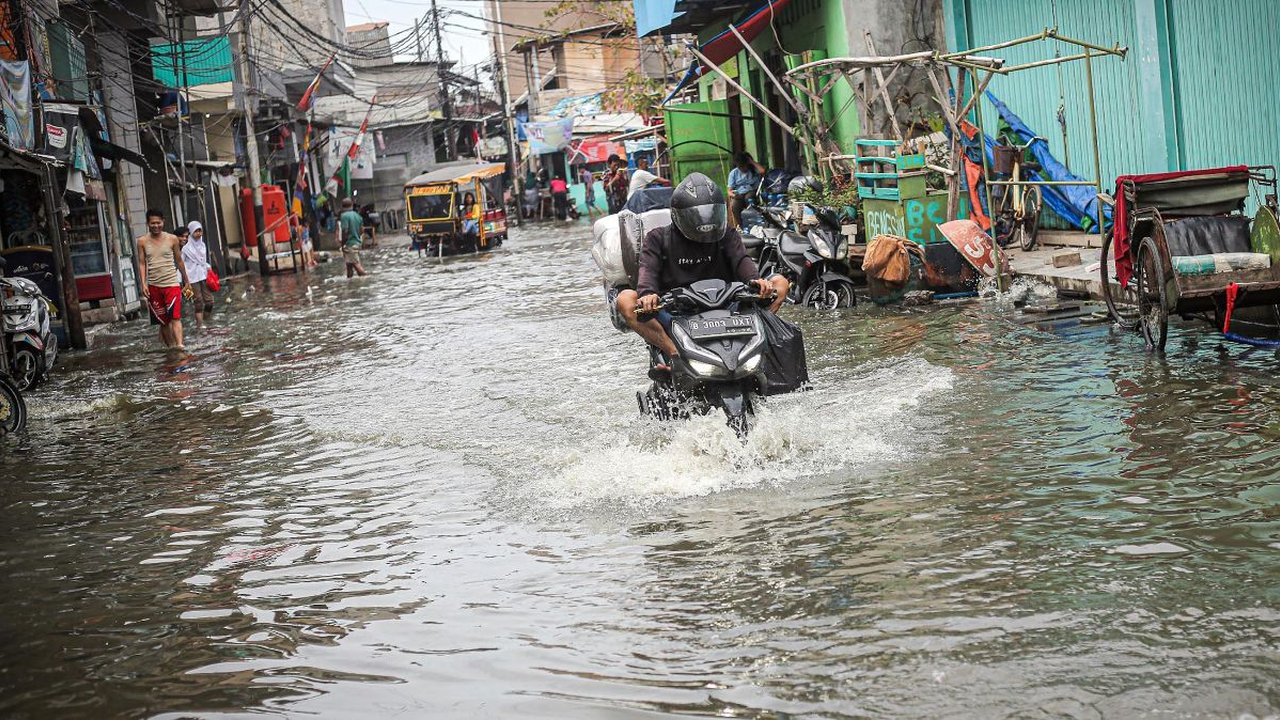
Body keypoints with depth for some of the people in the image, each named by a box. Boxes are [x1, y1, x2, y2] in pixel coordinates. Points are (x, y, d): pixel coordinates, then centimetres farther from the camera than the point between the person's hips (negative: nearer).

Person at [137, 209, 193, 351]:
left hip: (172, 283, -2)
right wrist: (143, 283, -6)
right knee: (163, 320, 8)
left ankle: (179, 345, -27)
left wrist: (186, 281, 17)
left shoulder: (172, 239, 3)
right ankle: (170, 345, 18)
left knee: (175, 316, -17)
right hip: (153, 286, 2)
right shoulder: (143, 241, 4)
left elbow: (179, 261, 11)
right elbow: (142, 263, 5)